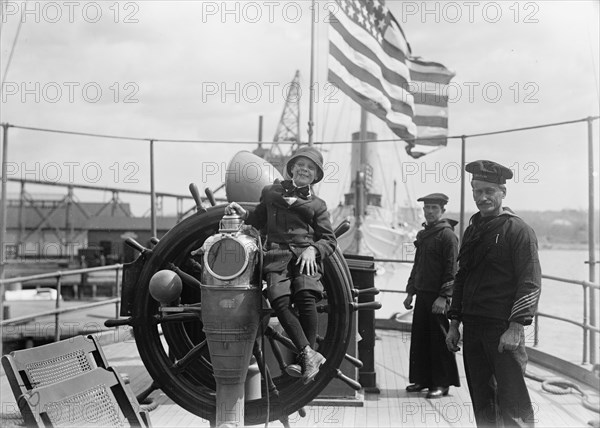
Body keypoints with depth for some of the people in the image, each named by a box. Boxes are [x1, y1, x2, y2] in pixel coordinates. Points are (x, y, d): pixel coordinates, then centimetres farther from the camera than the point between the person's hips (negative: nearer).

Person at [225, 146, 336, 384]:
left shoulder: (317, 205, 20)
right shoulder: (271, 192, 25)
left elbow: (329, 240, 14)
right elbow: (258, 222, 34)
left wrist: (313, 250, -6)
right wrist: (243, 214, 13)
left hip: (305, 256, -1)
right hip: (277, 255, 1)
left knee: (306, 296, -31)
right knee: (279, 301, -28)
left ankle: (304, 361, -25)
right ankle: (309, 354, -28)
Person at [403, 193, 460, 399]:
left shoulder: (447, 235, -9)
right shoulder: (423, 234, 16)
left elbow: (452, 269, -13)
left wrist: (443, 296, -19)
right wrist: (410, 292, 18)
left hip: (437, 297, -8)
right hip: (422, 295, 8)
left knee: (439, 340, -2)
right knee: (419, 338, 10)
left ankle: (442, 383, 6)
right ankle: (422, 379, 20)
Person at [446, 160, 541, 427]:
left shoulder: (518, 230, -6)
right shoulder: (472, 230, 15)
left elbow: (530, 283, -11)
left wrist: (516, 327, -18)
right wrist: (454, 323, 15)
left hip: (504, 328, -7)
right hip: (473, 326, 7)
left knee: (512, 399, -5)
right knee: (481, 400, 11)